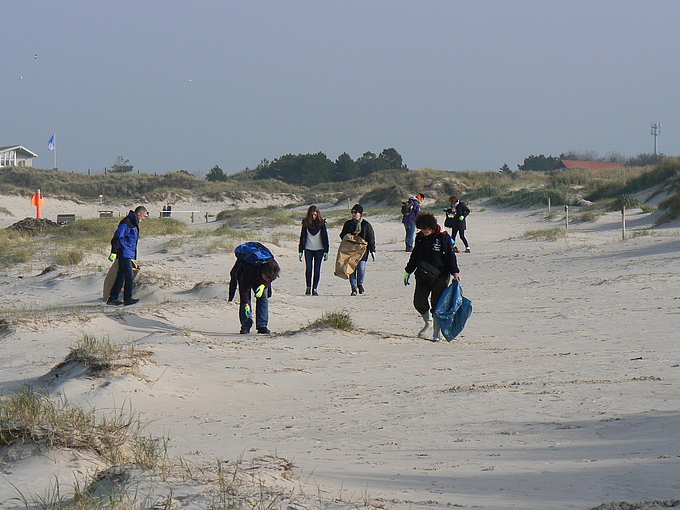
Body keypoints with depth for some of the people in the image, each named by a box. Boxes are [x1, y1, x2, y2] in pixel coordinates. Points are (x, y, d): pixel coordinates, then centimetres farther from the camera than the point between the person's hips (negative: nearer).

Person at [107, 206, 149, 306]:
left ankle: (112, 298, 15)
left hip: (128, 254, 10)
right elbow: (117, 238, -19)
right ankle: (128, 299, -7)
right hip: (124, 253, -10)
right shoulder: (126, 222, -15)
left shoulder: (134, 223, 17)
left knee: (121, 276, 11)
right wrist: (113, 252, -22)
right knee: (129, 276, -10)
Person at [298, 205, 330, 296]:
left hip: (319, 250, -1)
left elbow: (325, 237, 2)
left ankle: (315, 289, 4)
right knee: (308, 269, -6)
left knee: (317, 270, -2)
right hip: (308, 249, 1)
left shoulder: (321, 223, 0)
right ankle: (308, 288, 7)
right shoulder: (306, 223, 3)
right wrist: (300, 251, 3)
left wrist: (326, 252, -3)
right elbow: (302, 237, 7)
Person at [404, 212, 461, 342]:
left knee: (437, 304, -4)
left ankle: (437, 331, 8)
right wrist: (408, 271, 20)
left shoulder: (443, 237, -9)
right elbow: (414, 256, 18)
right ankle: (428, 323, 26)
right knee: (419, 302, 1)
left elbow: (450, 256, -6)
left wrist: (455, 272, -15)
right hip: (422, 276, 5)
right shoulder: (420, 237, 7)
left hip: (440, 276, -5)